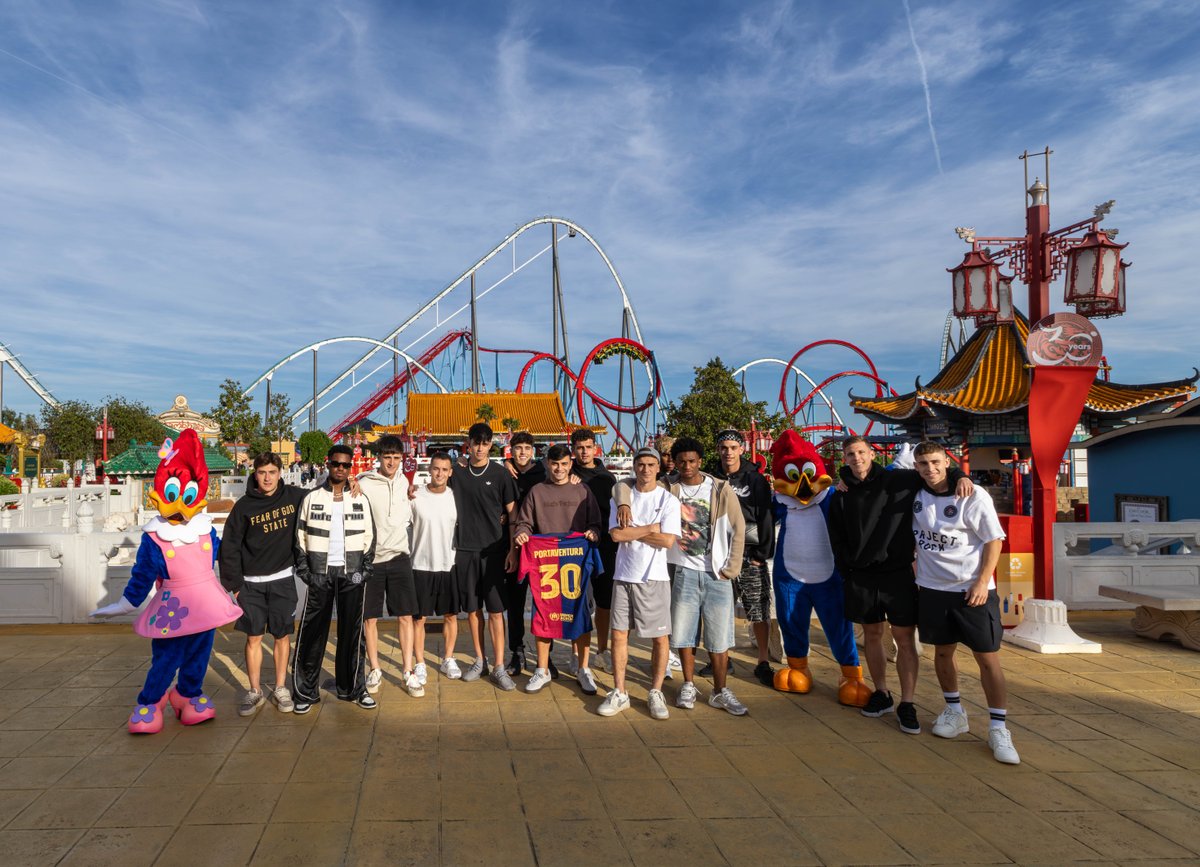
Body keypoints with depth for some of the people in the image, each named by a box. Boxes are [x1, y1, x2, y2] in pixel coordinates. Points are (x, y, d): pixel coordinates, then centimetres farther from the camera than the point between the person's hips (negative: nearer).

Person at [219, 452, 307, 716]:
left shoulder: (294, 496, -2)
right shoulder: (244, 506, -4)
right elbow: (229, 547, 0)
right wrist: (234, 584, -2)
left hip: (283, 579, 0)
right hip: (251, 583, 0)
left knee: (282, 636, 6)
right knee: (254, 637, 4)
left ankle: (280, 688, 20)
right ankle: (255, 691, 18)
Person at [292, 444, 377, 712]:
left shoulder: (360, 500, 6)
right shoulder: (312, 498, 3)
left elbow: (369, 537, 8)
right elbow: (300, 537, 4)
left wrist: (365, 569, -1)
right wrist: (304, 570, -4)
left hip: (352, 574, 1)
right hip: (320, 573, -1)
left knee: (352, 632, 7)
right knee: (312, 633, 0)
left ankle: (352, 687, 19)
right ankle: (306, 691, 11)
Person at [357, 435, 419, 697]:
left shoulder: (404, 482, 6)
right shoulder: (364, 484, -8)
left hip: (399, 557, 3)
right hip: (371, 559, -3)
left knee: (405, 616, 2)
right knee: (370, 617, 6)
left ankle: (408, 671, 10)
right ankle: (375, 670, 20)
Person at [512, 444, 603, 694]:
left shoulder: (582, 491, 9)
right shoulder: (537, 492, 9)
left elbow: (595, 523, 7)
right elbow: (524, 522, 9)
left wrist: (593, 533, -15)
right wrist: (521, 534, -12)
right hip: (544, 561, 1)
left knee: (580, 613, 1)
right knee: (542, 614, 5)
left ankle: (583, 669, 15)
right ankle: (542, 670, 18)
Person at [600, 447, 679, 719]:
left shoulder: (668, 500, -1)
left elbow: (668, 540, -12)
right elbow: (616, 534, -8)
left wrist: (632, 531, -9)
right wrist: (651, 528, -8)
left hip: (655, 577, -2)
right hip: (624, 575, 2)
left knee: (660, 637, 3)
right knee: (619, 634, 4)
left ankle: (655, 692, 18)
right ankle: (619, 693, 16)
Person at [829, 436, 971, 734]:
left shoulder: (899, 480, 0)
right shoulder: (842, 495, 7)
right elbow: (836, 538, 13)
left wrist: (959, 476, -15)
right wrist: (846, 568, 6)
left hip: (898, 574, -2)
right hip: (860, 576, 3)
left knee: (905, 638, -1)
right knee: (872, 635, 12)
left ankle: (907, 704, 9)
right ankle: (881, 694, 27)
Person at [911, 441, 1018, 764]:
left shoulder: (973, 496, -12)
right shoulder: (915, 494, -1)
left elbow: (994, 540, -8)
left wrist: (982, 582, -15)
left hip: (972, 590, -4)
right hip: (932, 588, 4)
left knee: (988, 658, -2)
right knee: (942, 652, 14)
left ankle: (998, 728, 8)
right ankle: (954, 712, 32)